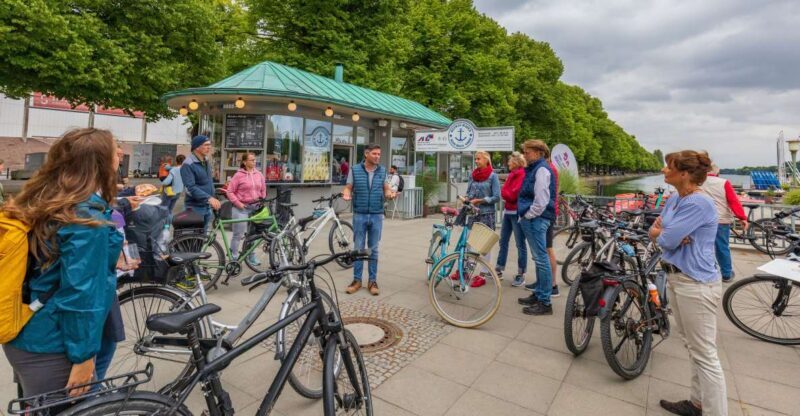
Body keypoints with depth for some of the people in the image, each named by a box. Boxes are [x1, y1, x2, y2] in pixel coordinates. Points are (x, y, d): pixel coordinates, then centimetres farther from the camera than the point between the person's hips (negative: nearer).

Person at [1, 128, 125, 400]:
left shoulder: (40, 204, 1)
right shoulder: (88, 221, -26)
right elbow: (80, 295, -26)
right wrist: (84, 356, -18)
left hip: (22, 336, 8)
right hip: (50, 349, -8)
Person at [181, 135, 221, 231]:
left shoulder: (207, 161, 11)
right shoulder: (188, 164, -14)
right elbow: (190, 188, -24)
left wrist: (213, 200, 17)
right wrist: (209, 198, -34)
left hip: (207, 207, 8)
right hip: (195, 207, -8)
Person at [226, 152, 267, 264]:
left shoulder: (259, 174, 6)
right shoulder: (239, 175, -7)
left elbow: (263, 189, 16)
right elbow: (230, 192, -5)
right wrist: (237, 203, -12)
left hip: (255, 207, 5)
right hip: (242, 208, -4)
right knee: (238, 234, -1)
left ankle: (252, 256, 26)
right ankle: (233, 258, 10)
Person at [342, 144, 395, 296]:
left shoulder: (382, 171, 4)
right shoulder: (354, 170, -2)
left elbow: (385, 188, 11)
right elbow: (348, 187, 1)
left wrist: (389, 193, -10)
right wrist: (346, 194, -20)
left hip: (376, 215, 1)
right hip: (359, 215, -1)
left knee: (373, 249, 8)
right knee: (358, 248, 7)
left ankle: (373, 281, 18)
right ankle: (357, 280, 18)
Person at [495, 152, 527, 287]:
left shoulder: (522, 175, -11)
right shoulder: (512, 174, 17)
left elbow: (514, 194, -18)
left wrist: (502, 191, -3)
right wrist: (505, 192, -4)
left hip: (516, 213, -9)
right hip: (508, 211, 9)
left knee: (520, 244, -1)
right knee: (503, 241, 14)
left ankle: (521, 275, 6)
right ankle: (499, 269, 24)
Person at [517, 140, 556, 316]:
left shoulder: (542, 169, -12)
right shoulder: (534, 169, 17)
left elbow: (541, 200, -20)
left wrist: (528, 216, -12)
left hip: (536, 219, -10)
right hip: (532, 219, 10)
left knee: (541, 259, -6)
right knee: (539, 258, 15)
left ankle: (545, 302, 0)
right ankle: (539, 294, 25)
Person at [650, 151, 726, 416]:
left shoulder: (699, 203, -21)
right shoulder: (673, 199, 8)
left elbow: (666, 240, -23)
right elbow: (654, 231, 9)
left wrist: (660, 232, -2)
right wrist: (667, 233, -11)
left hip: (696, 284, -10)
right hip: (676, 278, 10)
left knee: (704, 355, 0)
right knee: (692, 347, 21)